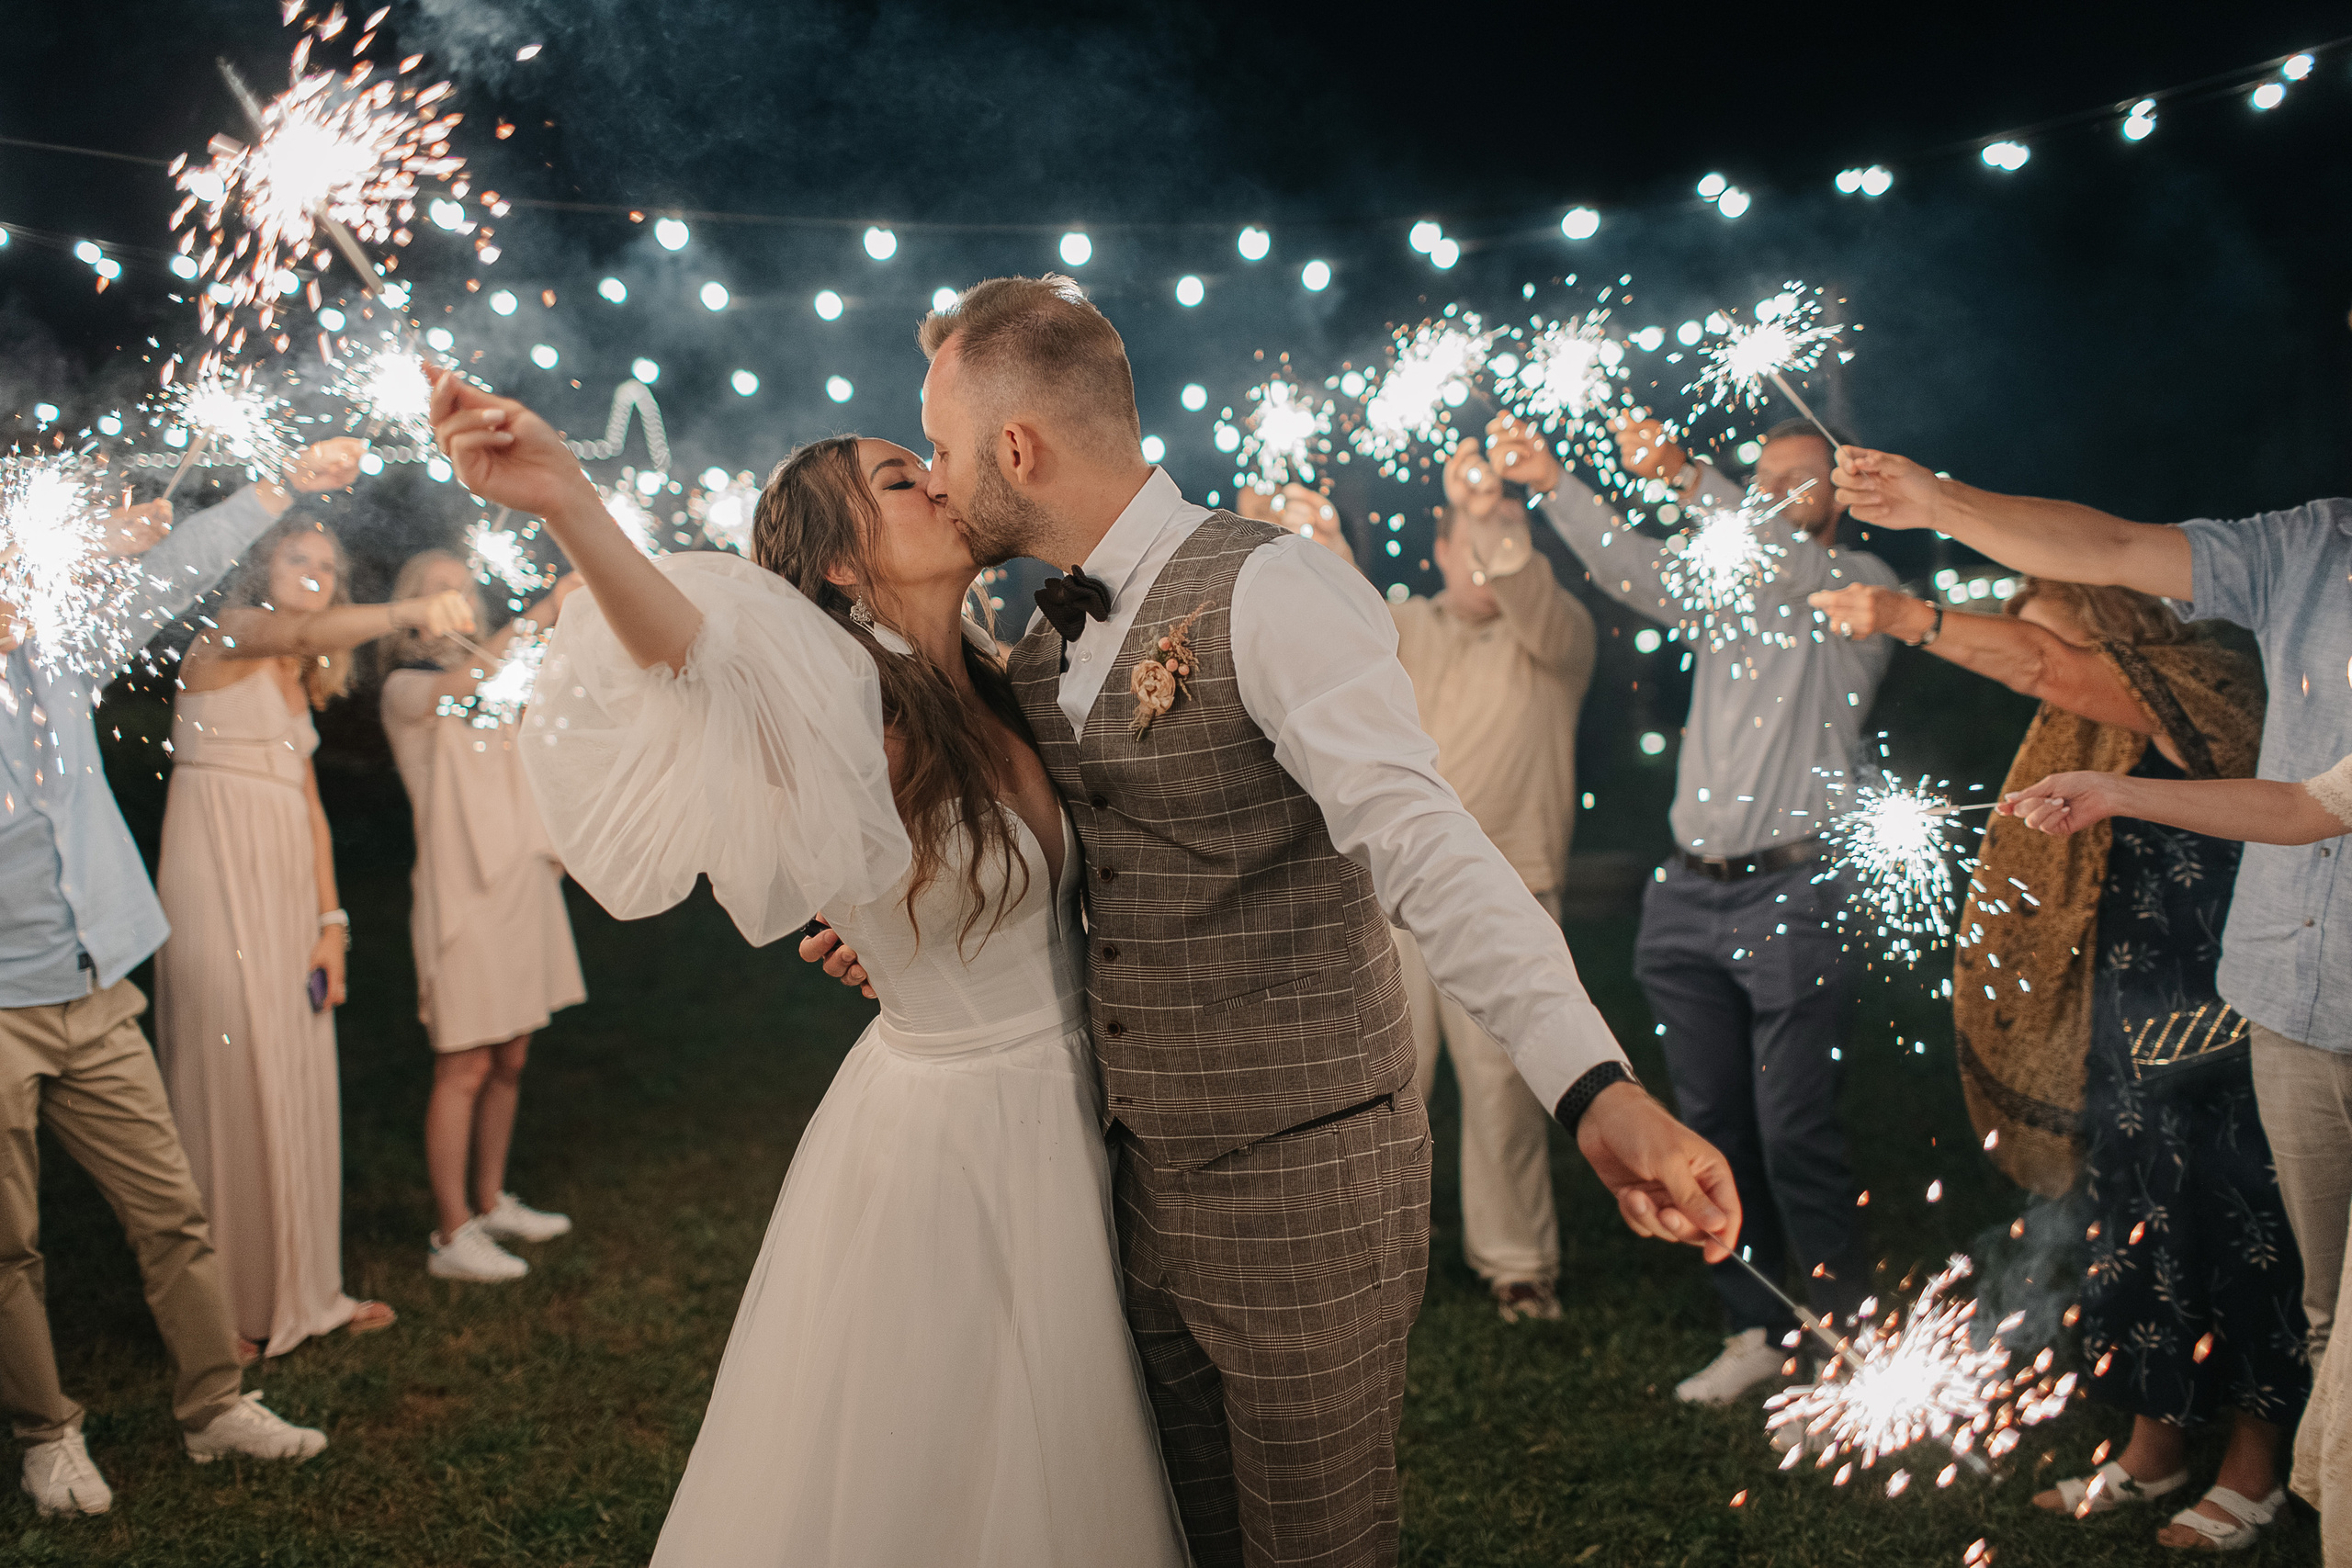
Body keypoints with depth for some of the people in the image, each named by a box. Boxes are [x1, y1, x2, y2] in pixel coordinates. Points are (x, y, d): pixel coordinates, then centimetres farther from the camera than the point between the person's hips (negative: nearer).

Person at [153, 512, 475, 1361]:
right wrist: (409, 611, -45)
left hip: (284, 891, 8)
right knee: (228, 1080, -5)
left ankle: (296, 1289, 19)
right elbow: (304, 633, -28)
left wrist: (330, 920, 6)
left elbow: (310, 804, 14)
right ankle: (219, 1307, 5)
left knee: (295, 1083, 10)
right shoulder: (224, 639, -4)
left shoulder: (296, 682, 19)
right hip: (219, 882, -8)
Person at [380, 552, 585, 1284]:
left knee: (510, 1060, 13)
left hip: (524, 885, 7)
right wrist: (543, 612, -32)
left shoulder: (499, 686, 18)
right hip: (462, 891, -7)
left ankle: (491, 1201, 26)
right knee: (465, 1067, -5)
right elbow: (463, 680, -26)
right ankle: (452, 1233, 2)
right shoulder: (407, 688, -5)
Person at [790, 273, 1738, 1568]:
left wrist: (1597, 1090, -40)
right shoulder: (1042, 646, 9)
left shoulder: (1268, 590, -17)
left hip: (1304, 1182, -7)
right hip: (1146, 1177, 7)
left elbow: (1418, 842, -29)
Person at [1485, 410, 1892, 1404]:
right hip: (1689, 893, 6)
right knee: (1712, 1127, 8)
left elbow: (1792, 568, -20)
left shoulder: (1860, 584, 1)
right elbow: (1632, 569, 1)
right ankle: (1758, 1329, 20)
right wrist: (1550, 483, -14)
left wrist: (1686, 477, -34)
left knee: (1794, 1135, -7)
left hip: (1795, 895, -6)